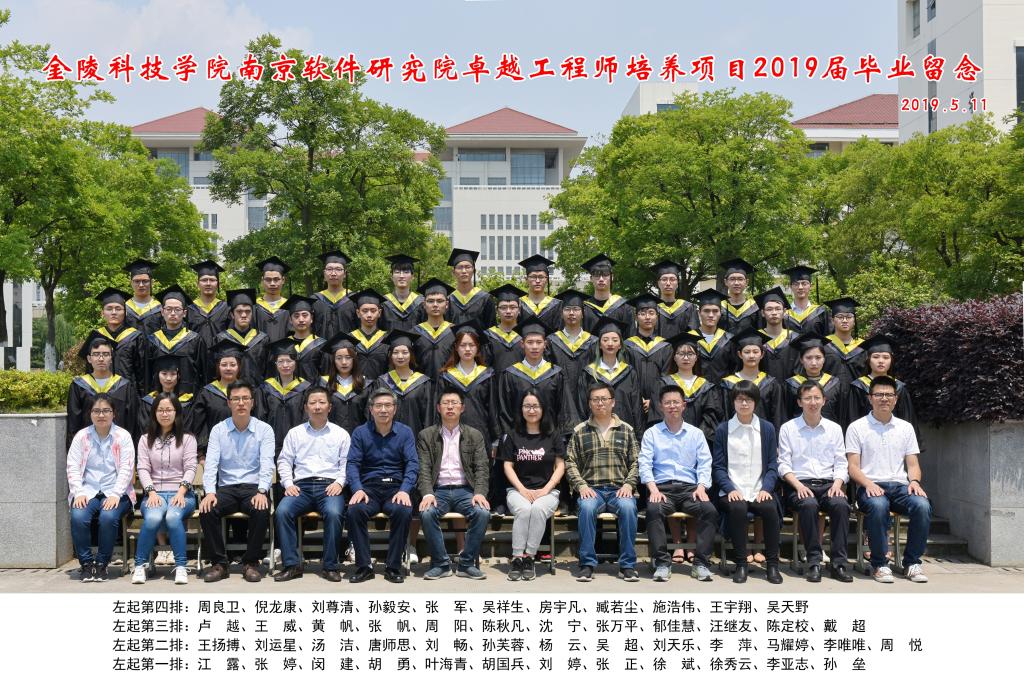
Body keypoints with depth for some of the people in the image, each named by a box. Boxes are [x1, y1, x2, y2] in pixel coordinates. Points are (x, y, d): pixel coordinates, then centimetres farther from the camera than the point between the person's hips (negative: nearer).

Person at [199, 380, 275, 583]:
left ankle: (251, 562, -14)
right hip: (226, 488, 2)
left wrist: (261, 492, -24)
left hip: (253, 488, -2)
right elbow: (211, 464, -2)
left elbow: (267, 465, -7)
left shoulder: (264, 429, 2)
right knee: (206, 510, -28)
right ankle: (219, 563, -11)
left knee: (262, 511, -33)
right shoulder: (218, 430, 7)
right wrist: (210, 492, -20)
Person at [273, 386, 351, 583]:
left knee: (334, 513, -35)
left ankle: (330, 566, -22)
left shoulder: (341, 434, 16)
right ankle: (292, 564, -21)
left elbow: (346, 463, 10)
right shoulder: (295, 433, 20)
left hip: (330, 486, -2)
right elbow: (284, 461, 15)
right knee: (282, 511, -29)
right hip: (301, 485, 2)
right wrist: (288, 483, -1)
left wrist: (339, 482, -7)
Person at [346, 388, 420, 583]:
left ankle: (393, 567, -19)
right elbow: (352, 463, 1)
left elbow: (412, 464, -1)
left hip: (396, 487, 0)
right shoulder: (360, 433, 8)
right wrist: (357, 489, -17)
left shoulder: (405, 432, 7)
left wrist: (404, 490, -18)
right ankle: (363, 566, -19)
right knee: (355, 510, -31)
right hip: (369, 487, 1)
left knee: (404, 511, -33)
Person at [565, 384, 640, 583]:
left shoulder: (626, 430, 12)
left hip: (619, 490, 0)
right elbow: (570, 463, 8)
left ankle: (627, 565, -21)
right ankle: (587, 564, -23)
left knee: (628, 507, -33)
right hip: (591, 489, 0)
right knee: (587, 507, -34)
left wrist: (628, 485, -5)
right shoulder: (580, 431, 10)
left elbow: (635, 462, 10)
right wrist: (581, 485, -7)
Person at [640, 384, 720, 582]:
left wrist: (701, 487, -10)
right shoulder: (651, 433, 12)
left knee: (709, 510, -28)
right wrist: (653, 489, -15)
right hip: (662, 486, -1)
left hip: (689, 487, 1)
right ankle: (662, 562, -26)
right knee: (653, 510, -34)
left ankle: (701, 562, -20)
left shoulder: (696, 433, 16)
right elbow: (645, 464, 2)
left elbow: (705, 464, 8)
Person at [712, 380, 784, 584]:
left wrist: (766, 489, -9)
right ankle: (740, 564, -20)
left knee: (770, 508, -30)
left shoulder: (767, 429, 11)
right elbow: (718, 466, 4)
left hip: (759, 492, 1)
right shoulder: (723, 429, 8)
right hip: (733, 492, -1)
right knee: (737, 508, -33)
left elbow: (773, 464, 8)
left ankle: (773, 564, -15)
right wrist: (730, 489, -12)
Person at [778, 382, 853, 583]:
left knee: (841, 504, -31)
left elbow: (841, 464, 12)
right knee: (808, 504, -36)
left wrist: (837, 484, -8)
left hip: (828, 484, 2)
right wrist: (799, 485, -14)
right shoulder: (788, 428, 8)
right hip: (800, 485, -2)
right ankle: (814, 562, -26)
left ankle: (838, 562, -23)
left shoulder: (834, 428, 15)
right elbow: (784, 465, 2)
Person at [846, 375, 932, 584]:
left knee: (922, 505, -30)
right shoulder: (857, 427, 6)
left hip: (900, 486, 3)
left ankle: (912, 562, -14)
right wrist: (868, 484, -20)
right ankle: (879, 564, -22)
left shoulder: (905, 427, 17)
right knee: (878, 505, -38)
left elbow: (913, 464, 14)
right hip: (870, 486, -3)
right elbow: (853, 467, 0)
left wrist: (914, 481, -8)